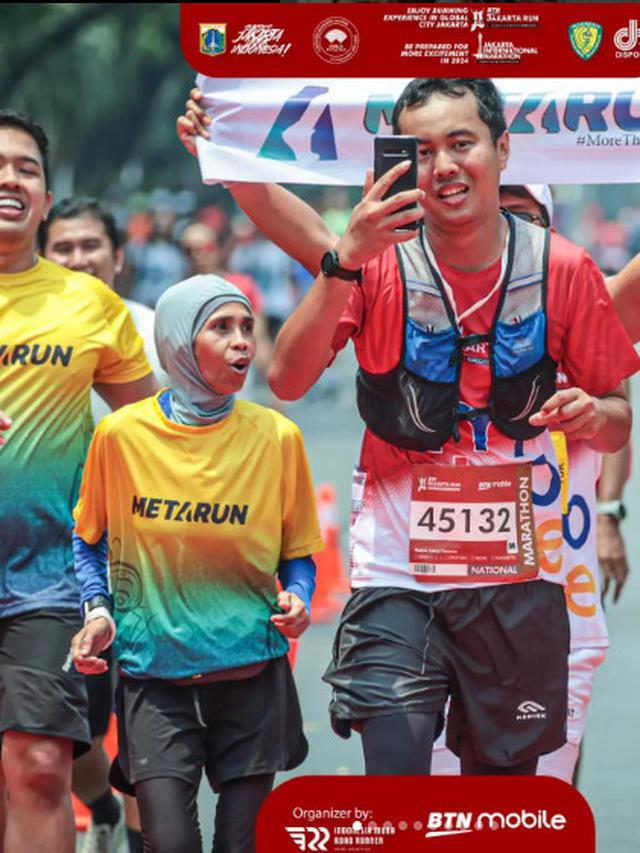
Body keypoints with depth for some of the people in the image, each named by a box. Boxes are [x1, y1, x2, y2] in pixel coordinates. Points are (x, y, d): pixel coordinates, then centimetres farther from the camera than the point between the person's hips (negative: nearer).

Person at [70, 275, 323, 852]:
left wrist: (297, 598, -10)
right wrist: (98, 610, -3)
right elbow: (90, 540, 13)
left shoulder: (276, 436, -1)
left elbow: (298, 553, 10)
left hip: (252, 676, 1)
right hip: (154, 677, -1)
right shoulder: (123, 435, -3)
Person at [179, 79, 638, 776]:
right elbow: (288, 379, -19)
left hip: (518, 581, 2)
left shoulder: (561, 269, -2)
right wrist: (345, 261, -29)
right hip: (398, 580, -2)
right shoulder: (379, 262, -5)